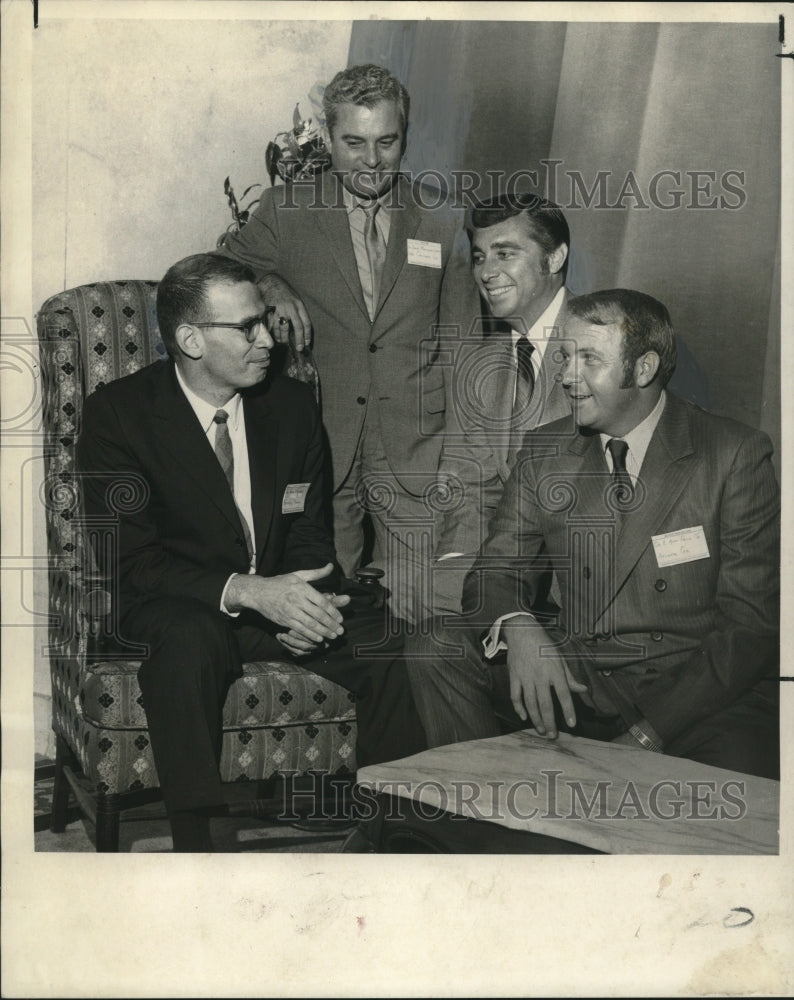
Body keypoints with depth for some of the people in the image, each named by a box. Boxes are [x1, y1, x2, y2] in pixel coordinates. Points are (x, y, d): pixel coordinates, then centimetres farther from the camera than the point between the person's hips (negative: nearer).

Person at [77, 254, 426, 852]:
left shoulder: (293, 405, 4)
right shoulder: (117, 413, -10)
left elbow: (309, 532, 8)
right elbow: (128, 559, -16)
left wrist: (305, 604, -16)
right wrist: (246, 591, -29)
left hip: (277, 596, 4)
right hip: (177, 607, -4)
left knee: (384, 640, -20)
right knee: (191, 637, -37)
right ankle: (193, 839, -28)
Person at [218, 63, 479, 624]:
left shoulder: (441, 226, 7)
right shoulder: (284, 211, 3)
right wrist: (267, 285, -9)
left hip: (414, 457, 1)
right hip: (318, 449, 0)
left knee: (420, 616, 2)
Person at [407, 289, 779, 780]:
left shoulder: (738, 454, -4)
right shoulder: (545, 451, 8)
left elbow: (752, 620, -8)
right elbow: (499, 567, 9)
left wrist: (652, 730, -19)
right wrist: (518, 628, -18)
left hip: (699, 684, -4)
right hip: (577, 678, 4)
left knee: (739, 760, -36)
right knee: (438, 649, -14)